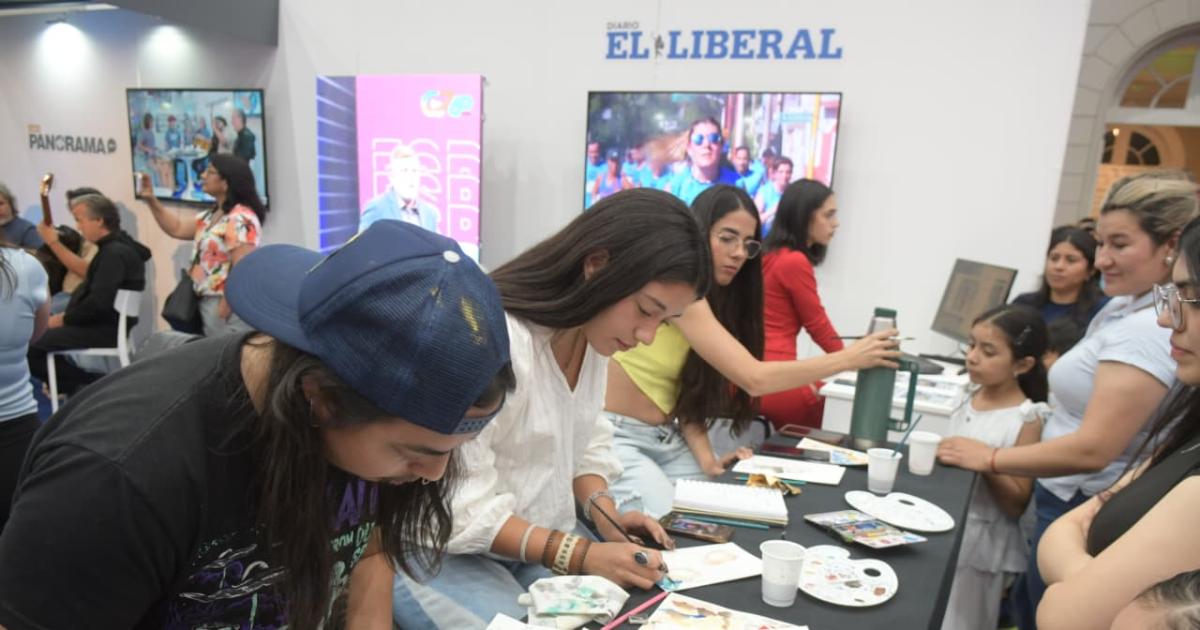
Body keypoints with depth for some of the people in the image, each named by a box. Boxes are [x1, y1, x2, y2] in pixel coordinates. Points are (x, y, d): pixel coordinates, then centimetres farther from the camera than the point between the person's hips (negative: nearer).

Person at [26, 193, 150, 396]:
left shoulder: (114, 253, -19)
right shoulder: (113, 248, 14)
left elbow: (99, 303, -26)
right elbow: (92, 291, 17)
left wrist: (65, 319, -12)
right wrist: (66, 315, 5)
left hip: (106, 329, -10)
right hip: (103, 323, 10)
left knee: (32, 345, -15)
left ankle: (87, 385, -6)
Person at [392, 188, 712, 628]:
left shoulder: (592, 335, -2)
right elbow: (458, 505, -26)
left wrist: (605, 514, -9)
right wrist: (579, 556, -26)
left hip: (542, 541, 7)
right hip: (447, 552, -6)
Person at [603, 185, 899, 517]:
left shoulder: (718, 298, 8)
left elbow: (688, 393, 4)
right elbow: (752, 378, -28)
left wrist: (706, 459, -11)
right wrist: (848, 358, -21)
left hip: (667, 439, 8)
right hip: (616, 437, -8)